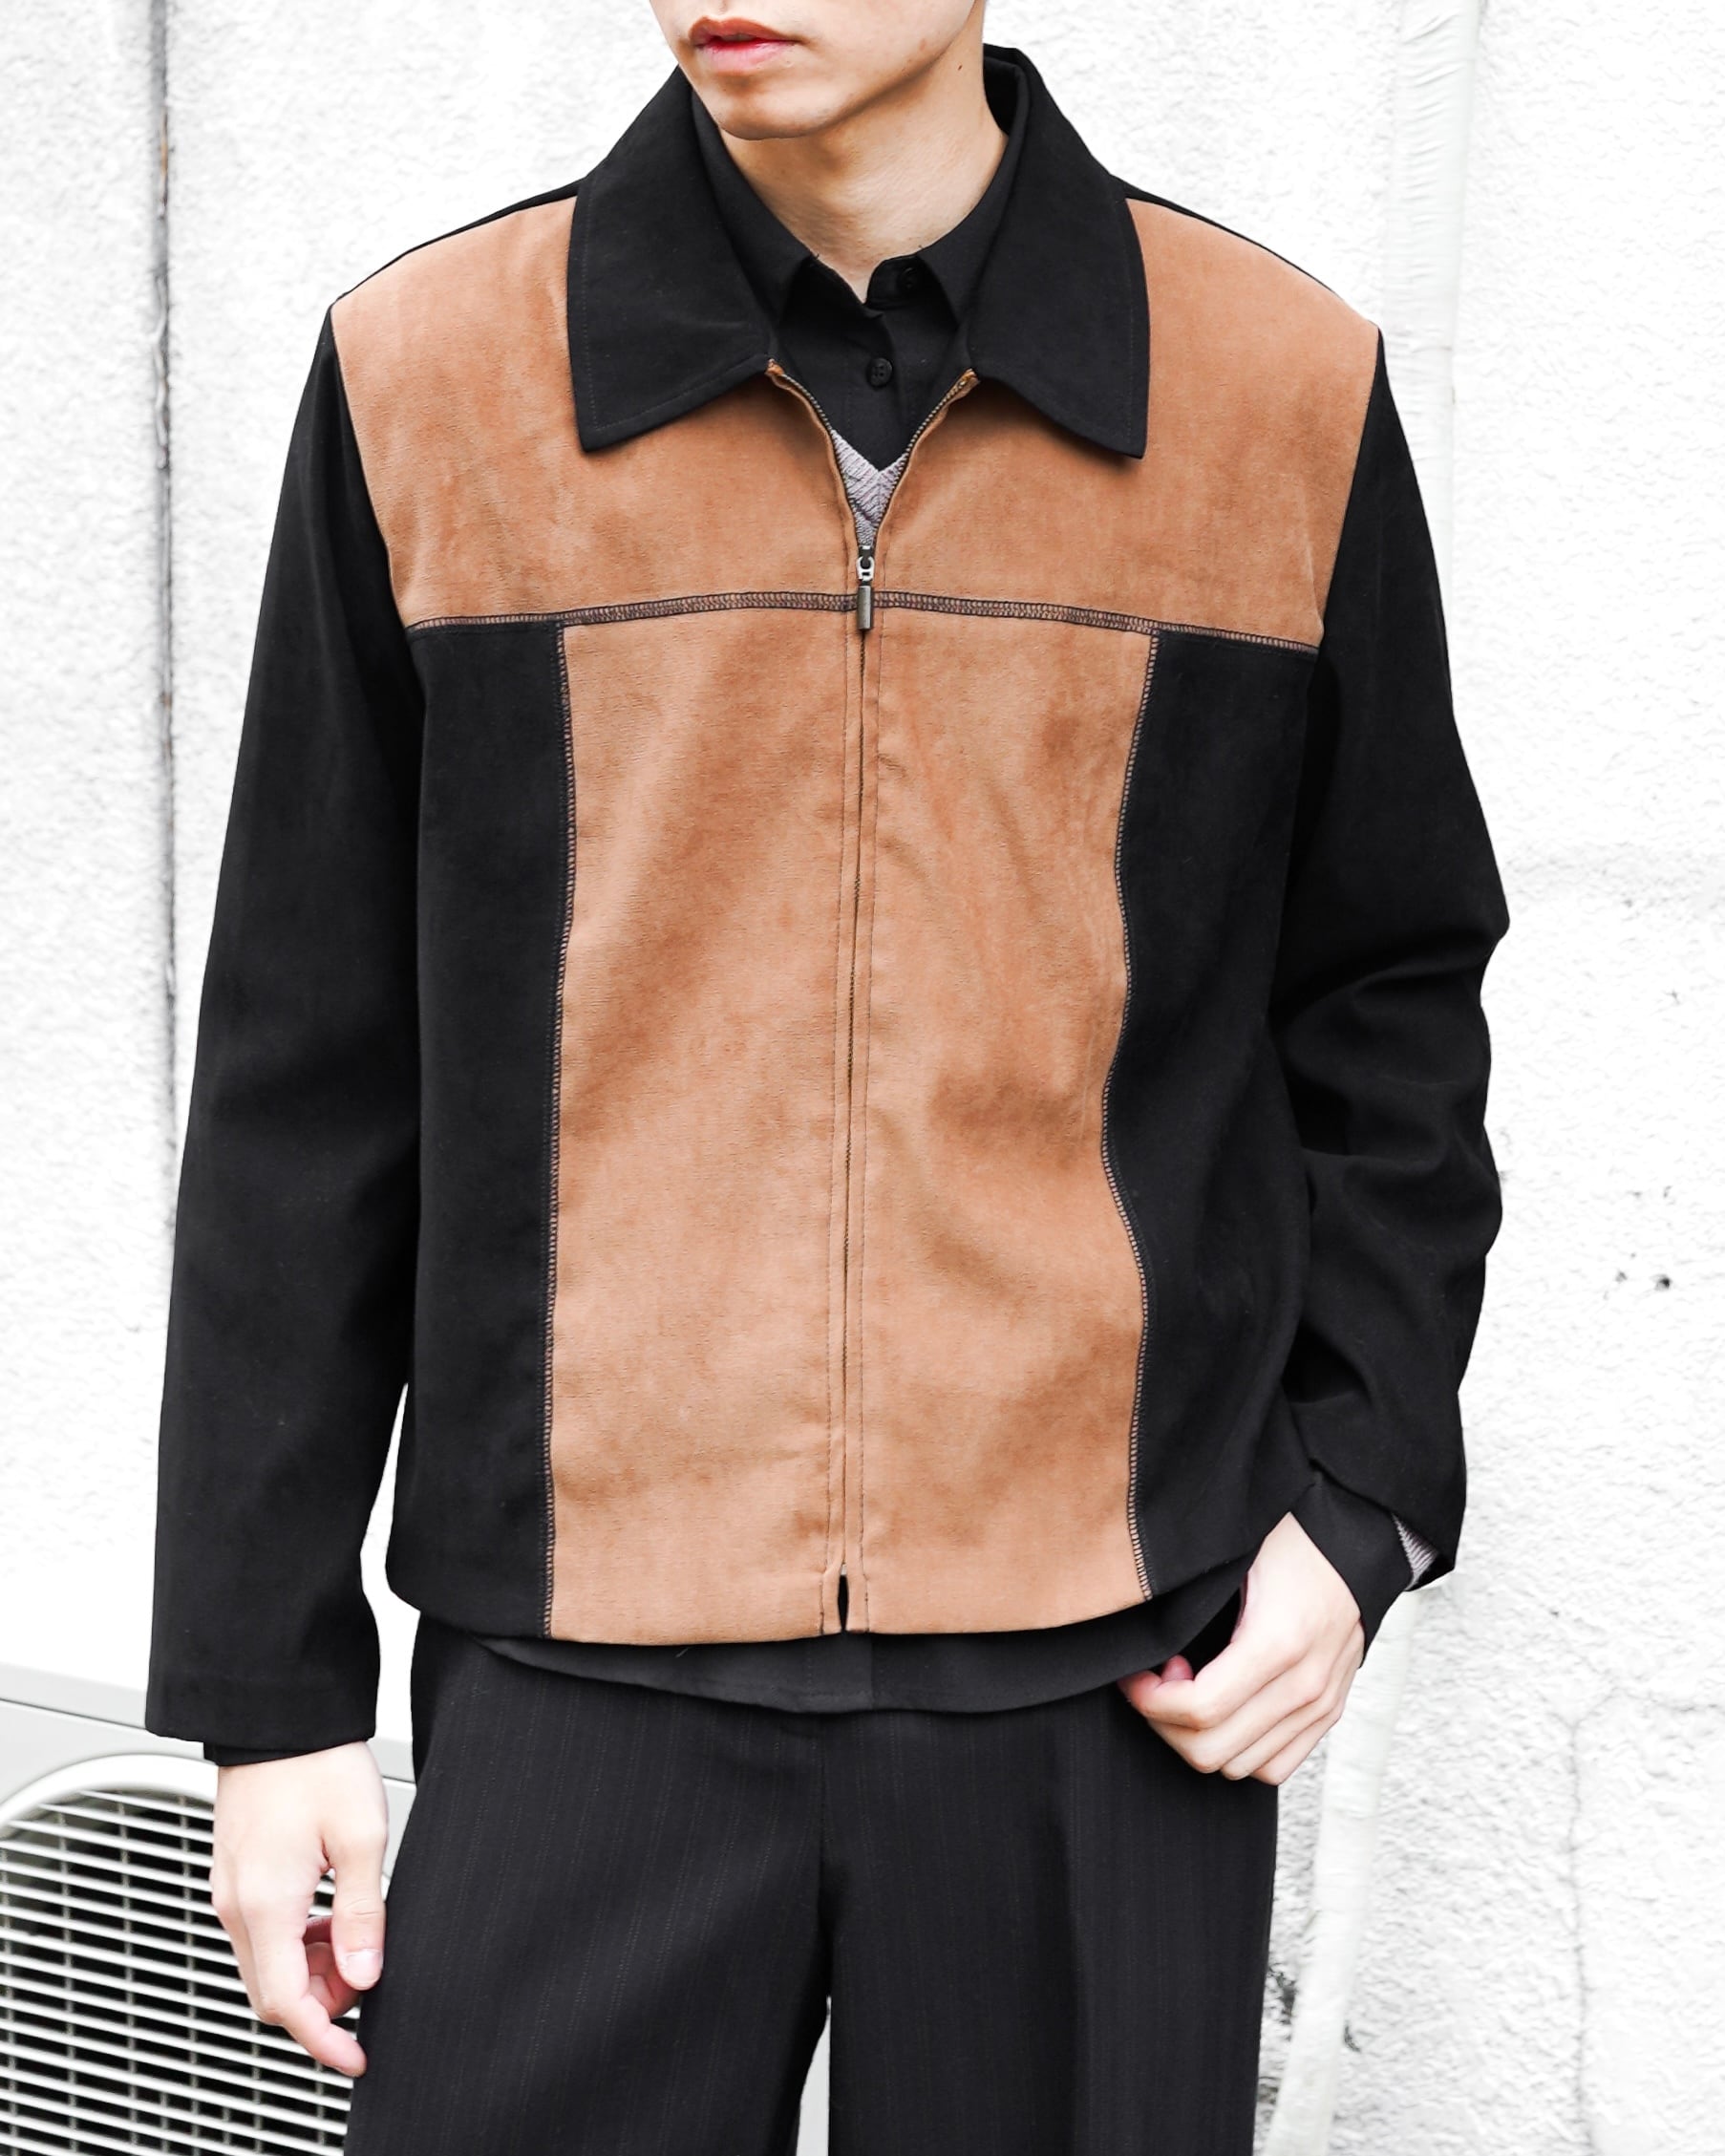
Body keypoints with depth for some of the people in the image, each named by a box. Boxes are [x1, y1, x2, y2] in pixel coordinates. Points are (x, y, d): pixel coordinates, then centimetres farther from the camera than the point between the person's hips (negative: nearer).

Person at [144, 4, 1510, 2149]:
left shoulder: (1289, 391, 1)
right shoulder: (426, 377, 0)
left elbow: (1388, 999, 11)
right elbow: (306, 1082, 3)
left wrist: (1362, 1494, 0)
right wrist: (270, 1679, 4)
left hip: (1110, 1675, 1)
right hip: (581, 1669, 0)